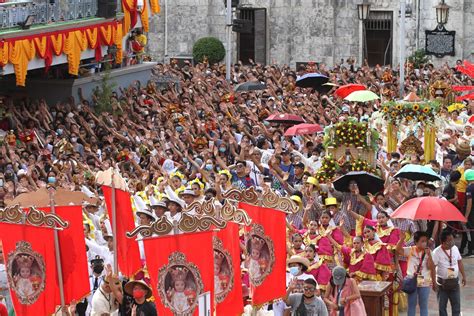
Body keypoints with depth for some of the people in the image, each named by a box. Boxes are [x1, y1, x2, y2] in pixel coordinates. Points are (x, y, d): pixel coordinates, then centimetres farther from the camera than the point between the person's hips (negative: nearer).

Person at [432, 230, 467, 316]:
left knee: (456, 305, 9)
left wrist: (463, 276, 12)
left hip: (454, 281, 4)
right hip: (442, 282, -4)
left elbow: (460, 262, 10)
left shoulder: (455, 249, -1)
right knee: (442, 306, 7)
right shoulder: (437, 252, -17)